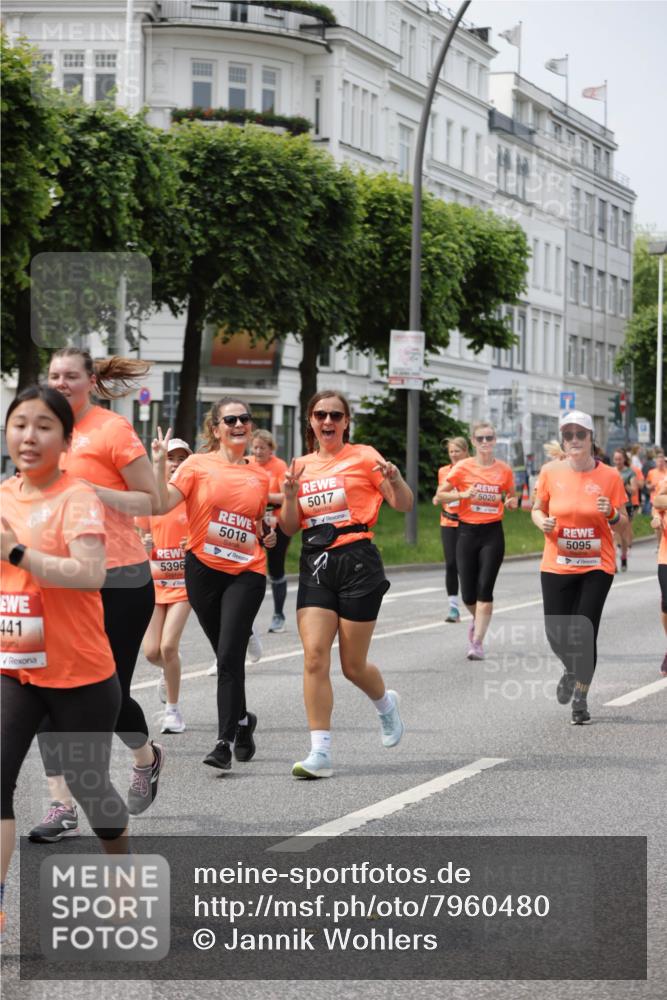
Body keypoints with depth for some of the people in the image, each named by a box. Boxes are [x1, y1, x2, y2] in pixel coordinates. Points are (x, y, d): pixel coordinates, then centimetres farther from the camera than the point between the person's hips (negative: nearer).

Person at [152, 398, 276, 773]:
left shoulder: (261, 477, 10)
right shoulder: (199, 465, -1)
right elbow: (163, 503, -12)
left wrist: (268, 535, 4)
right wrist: (159, 463, -20)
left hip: (246, 573, 0)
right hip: (203, 570, 0)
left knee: (229, 655, -12)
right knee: (226, 654, 11)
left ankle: (226, 741, -10)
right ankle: (242, 719, 34)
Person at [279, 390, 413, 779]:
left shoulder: (363, 456, 1)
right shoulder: (302, 466, 13)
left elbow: (404, 504, 1)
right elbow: (290, 527, 13)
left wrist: (395, 479, -20)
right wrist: (290, 495, -5)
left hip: (357, 561, -3)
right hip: (315, 564, 3)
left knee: (353, 665, 3)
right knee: (315, 657, -12)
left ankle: (386, 704, 38)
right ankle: (320, 752, -10)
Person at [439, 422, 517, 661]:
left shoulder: (504, 470, 2)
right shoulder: (463, 467, -2)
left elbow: (511, 497, 18)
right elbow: (441, 494, 2)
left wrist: (512, 503, -5)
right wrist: (463, 494, -14)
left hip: (493, 533, 0)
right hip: (467, 531, 0)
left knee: (485, 590, -8)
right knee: (468, 593, 2)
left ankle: (477, 642, -4)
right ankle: (478, 620, 35)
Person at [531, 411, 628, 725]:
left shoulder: (609, 476, -5)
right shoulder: (551, 472, -3)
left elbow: (623, 522, 3)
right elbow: (537, 509, 12)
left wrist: (611, 513, -19)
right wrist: (543, 522, -10)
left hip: (596, 566, -1)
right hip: (557, 566, 1)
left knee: (585, 634, -7)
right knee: (556, 634, 0)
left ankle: (581, 697, 13)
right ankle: (571, 670, 36)